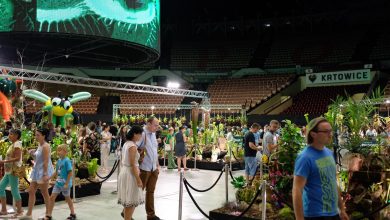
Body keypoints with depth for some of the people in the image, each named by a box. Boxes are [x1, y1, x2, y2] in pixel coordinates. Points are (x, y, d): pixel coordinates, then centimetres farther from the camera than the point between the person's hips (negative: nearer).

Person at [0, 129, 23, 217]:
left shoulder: (17, 144, -12)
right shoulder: (13, 144, 16)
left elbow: (17, 158, -20)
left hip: (14, 171, -10)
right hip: (9, 171, 10)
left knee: (14, 190, -5)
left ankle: (19, 211, 5)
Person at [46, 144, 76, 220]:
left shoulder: (67, 161, -18)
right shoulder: (59, 161, 4)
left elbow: (70, 173, -19)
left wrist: (67, 184, -19)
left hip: (65, 184, -6)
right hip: (58, 183, 6)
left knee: (67, 198, 8)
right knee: (52, 197, 3)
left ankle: (73, 214, 25)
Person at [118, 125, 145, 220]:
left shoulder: (126, 144, 10)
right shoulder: (132, 146, -18)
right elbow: (132, 165, -21)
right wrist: (138, 179, -19)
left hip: (124, 171, 10)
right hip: (130, 174, -9)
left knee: (128, 201, 18)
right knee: (131, 202, 1)